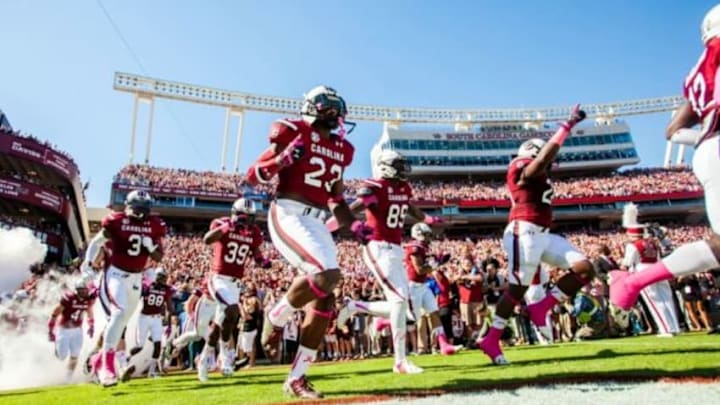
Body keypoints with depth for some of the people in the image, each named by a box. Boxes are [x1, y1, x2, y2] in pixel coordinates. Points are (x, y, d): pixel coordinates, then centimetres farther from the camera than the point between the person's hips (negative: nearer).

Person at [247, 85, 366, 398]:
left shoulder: (341, 149, 17)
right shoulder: (293, 132, -3)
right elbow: (253, 177, -3)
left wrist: (353, 225, 9)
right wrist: (283, 159, -19)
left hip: (317, 223, 7)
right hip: (288, 216, -7)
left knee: (324, 299, 1)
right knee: (327, 274, -28)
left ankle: (296, 378, 14)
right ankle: (275, 319, 1)